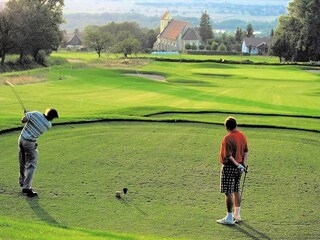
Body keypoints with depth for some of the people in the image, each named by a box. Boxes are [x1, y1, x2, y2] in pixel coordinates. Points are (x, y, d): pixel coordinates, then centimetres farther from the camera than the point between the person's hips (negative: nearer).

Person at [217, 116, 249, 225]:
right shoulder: (242, 136, 5)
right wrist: (243, 164, 4)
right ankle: (237, 215, 25)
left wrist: (237, 165, -12)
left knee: (228, 192, -1)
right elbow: (246, 151, 8)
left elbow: (228, 156, -20)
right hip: (239, 166, 8)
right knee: (236, 191, 17)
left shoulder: (228, 138, -18)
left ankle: (229, 218, 3)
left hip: (229, 167, -8)